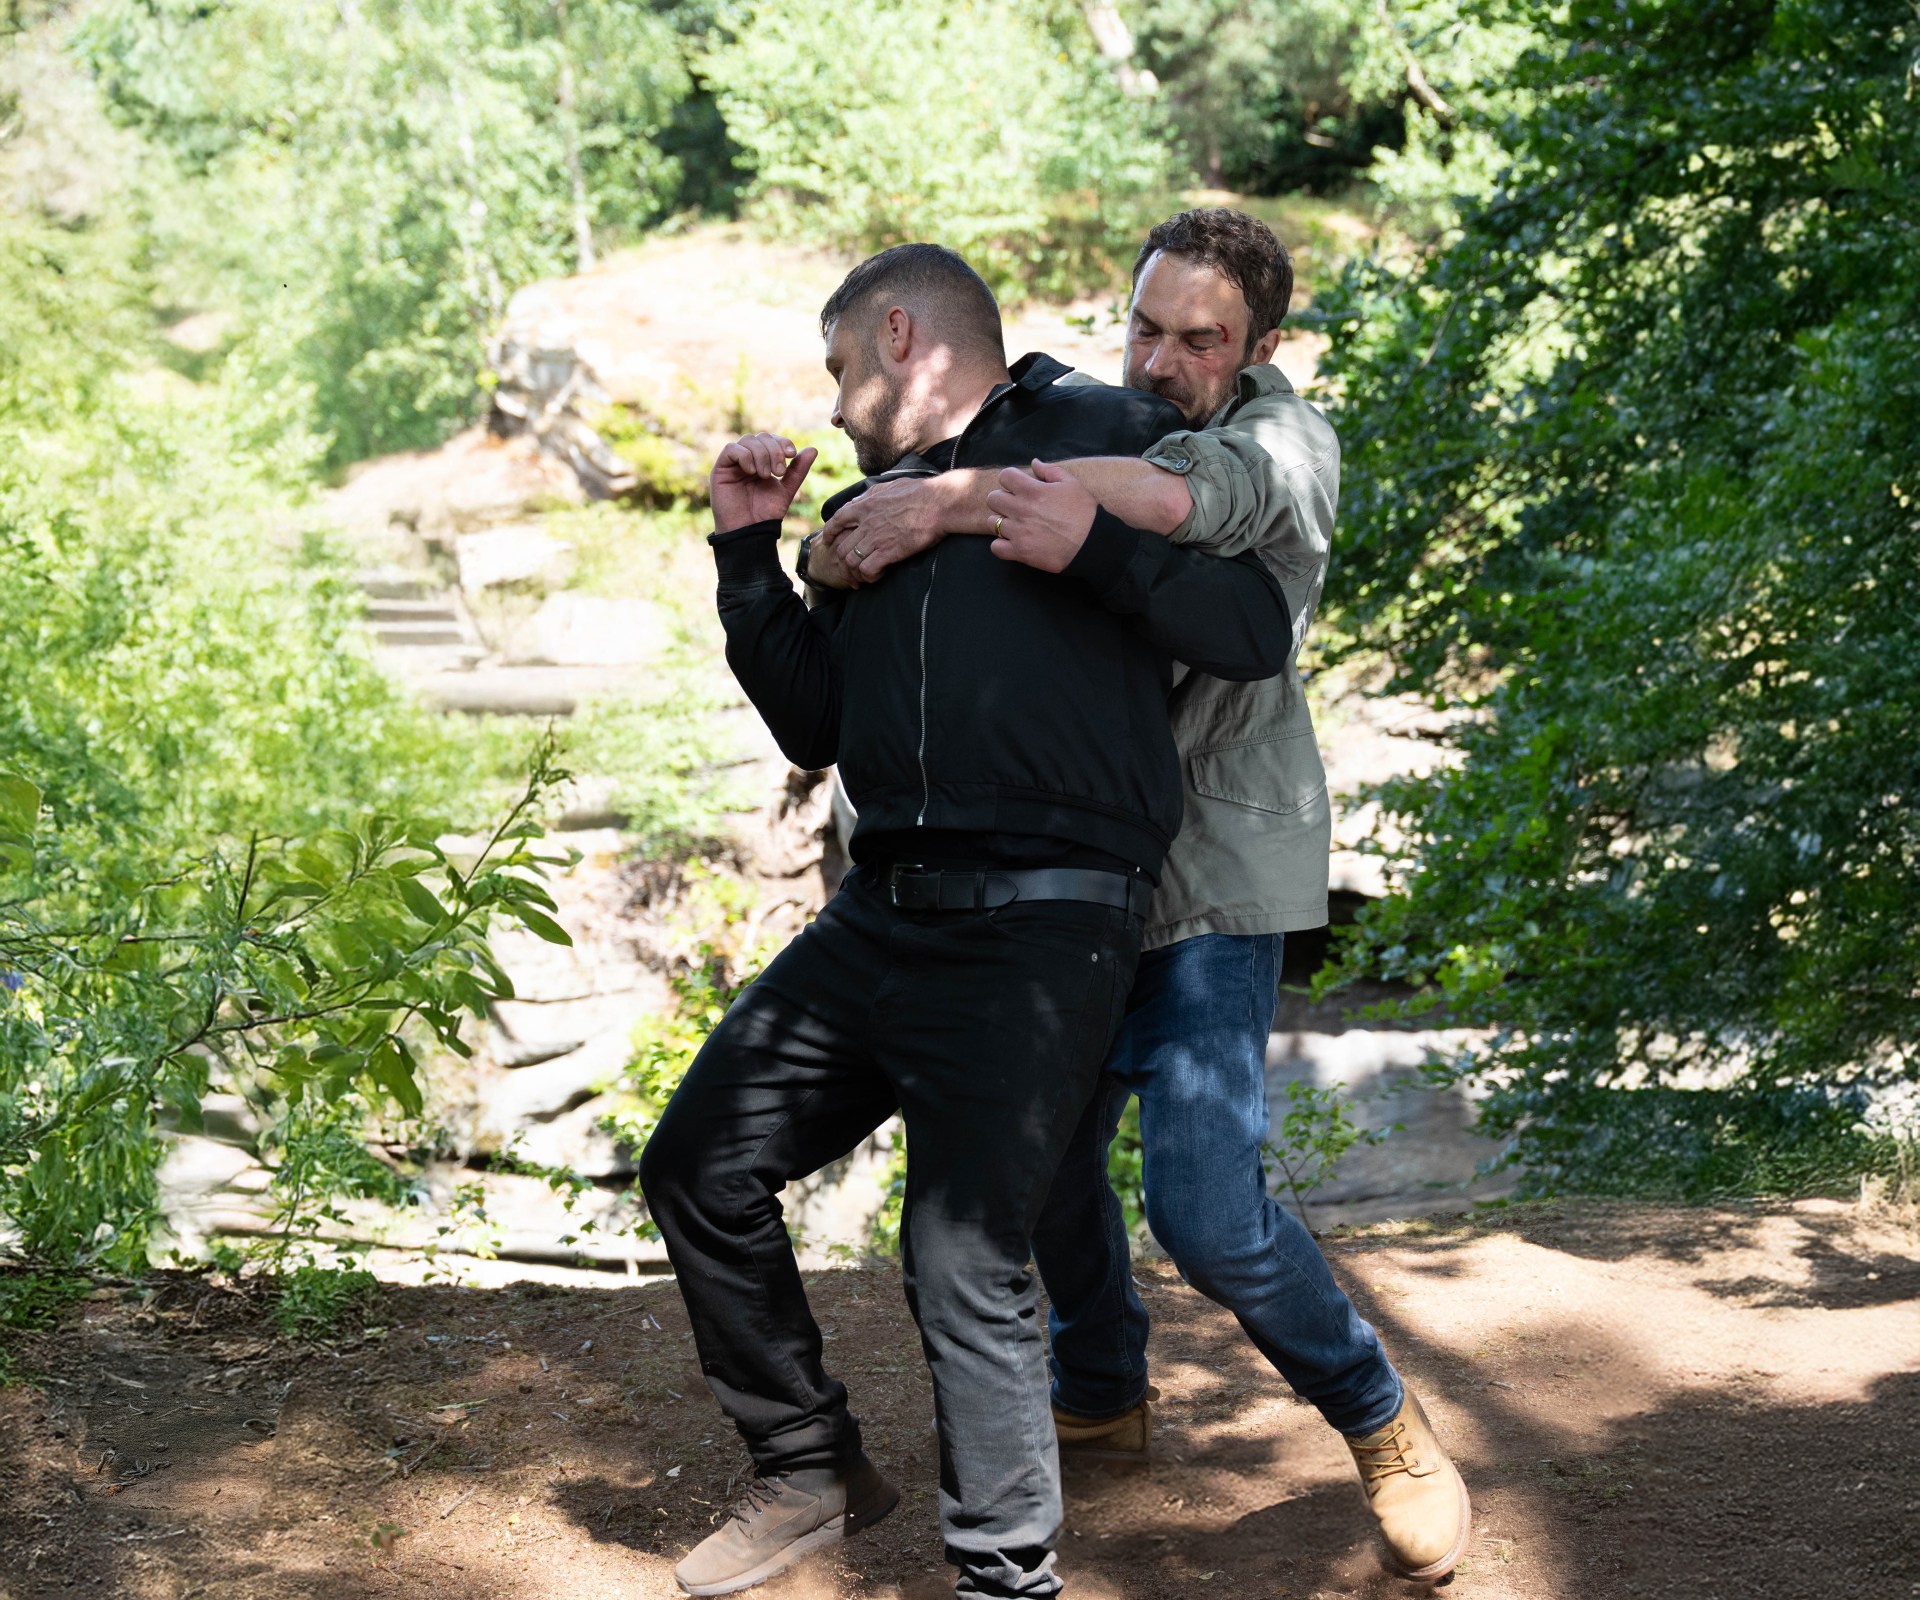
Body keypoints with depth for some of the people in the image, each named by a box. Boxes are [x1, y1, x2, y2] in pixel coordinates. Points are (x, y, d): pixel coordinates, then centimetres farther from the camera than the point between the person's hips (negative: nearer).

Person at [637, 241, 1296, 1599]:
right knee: (699, 1167, 10)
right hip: (882, 915, 8)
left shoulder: (1105, 437, 2)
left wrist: (1086, 536, -17)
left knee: (965, 1257, -12)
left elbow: (1255, 632, -6)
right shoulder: (870, 508, 21)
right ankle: (815, 1475, 26)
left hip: (1041, 928, -8)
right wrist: (750, 551, 15)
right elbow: (814, 727, 20)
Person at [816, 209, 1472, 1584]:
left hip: (1219, 866, -7)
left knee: (1205, 1202, -17)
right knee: (1047, 1148, 17)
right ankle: (1102, 1397, 42)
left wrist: (946, 499, -38)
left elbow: (1180, 496, -36)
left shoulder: (1285, 439, -13)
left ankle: (1384, 1425, 7)